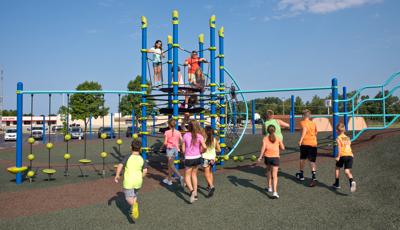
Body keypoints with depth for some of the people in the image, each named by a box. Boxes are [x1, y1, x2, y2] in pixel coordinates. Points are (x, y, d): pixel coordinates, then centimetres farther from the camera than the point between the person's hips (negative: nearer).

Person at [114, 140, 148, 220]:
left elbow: (120, 165, -19)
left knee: (129, 197, 3)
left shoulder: (128, 157, -9)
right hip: (138, 181, 4)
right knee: (134, 195, 25)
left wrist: (117, 176, -8)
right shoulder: (142, 159, 0)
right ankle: (132, 210, 27)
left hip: (128, 182, -4)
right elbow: (145, 170, -3)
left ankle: (134, 204, -26)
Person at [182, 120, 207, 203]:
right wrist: (200, 151, 4)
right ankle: (195, 194, 25)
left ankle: (192, 190, -18)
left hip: (189, 159, -2)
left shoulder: (186, 135, -8)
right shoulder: (199, 136, -7)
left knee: (187, 177, 9)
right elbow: (204, 147, -17)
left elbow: (183, 149, -4)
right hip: (197, 158, 3)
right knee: (194, 175, 22)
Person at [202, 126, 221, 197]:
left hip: (206, 158, -5)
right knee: (210, 172, 23)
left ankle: (211, 186, -19)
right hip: (212, 158, 5)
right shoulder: (215, 140, -3)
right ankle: (209, 186, 31)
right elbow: (219, 150, 1)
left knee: (207, 174, -1)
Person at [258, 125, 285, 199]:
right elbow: (283, 148, 6)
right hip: (275, 157, -1)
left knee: (268, 172, 25)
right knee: (274, 175, -4)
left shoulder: (265, 138, -1)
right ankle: (275, 192, -15)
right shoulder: (278, 138, 1)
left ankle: (269, 187, 37)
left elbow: (263, 147, -13)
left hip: (267, 157, 1)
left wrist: (260, 156, -8)